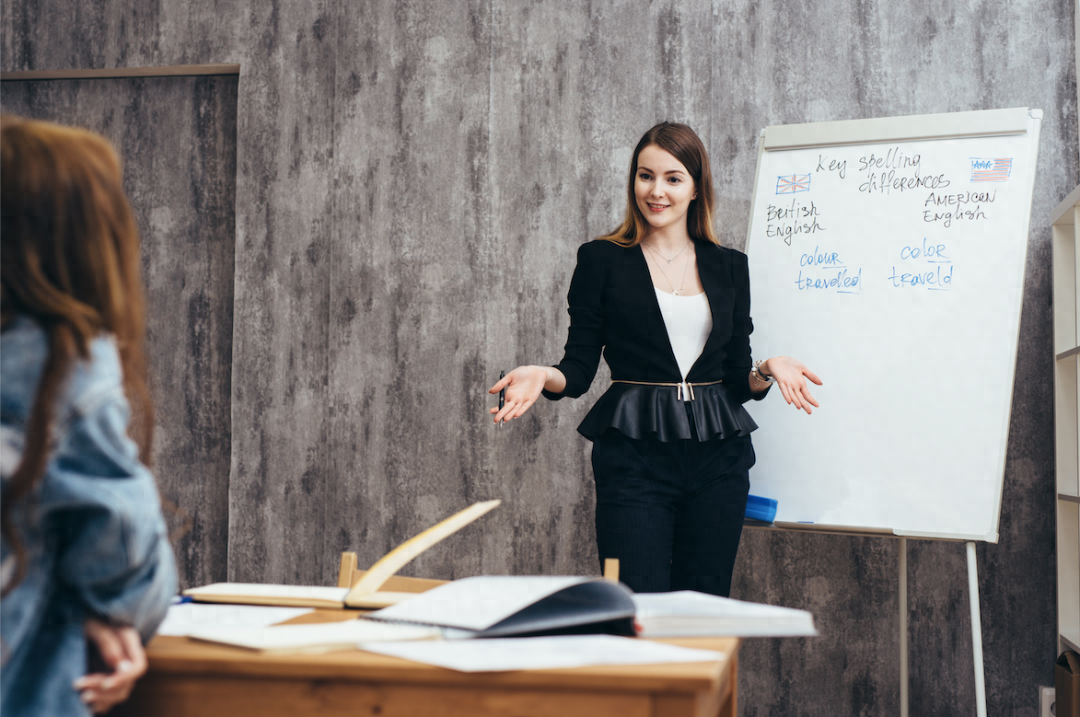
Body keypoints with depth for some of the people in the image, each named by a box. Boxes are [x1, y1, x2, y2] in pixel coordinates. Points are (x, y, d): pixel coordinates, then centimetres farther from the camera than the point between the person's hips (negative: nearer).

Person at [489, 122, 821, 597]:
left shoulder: (728, 267, 10)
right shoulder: (602, 260, 2)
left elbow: (737, 378, 11)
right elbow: (579, 369, 1)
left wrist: (767, 371, -9)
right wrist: (543, 377, -19)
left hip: (717, 456, 3)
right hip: (635, 455, -3)